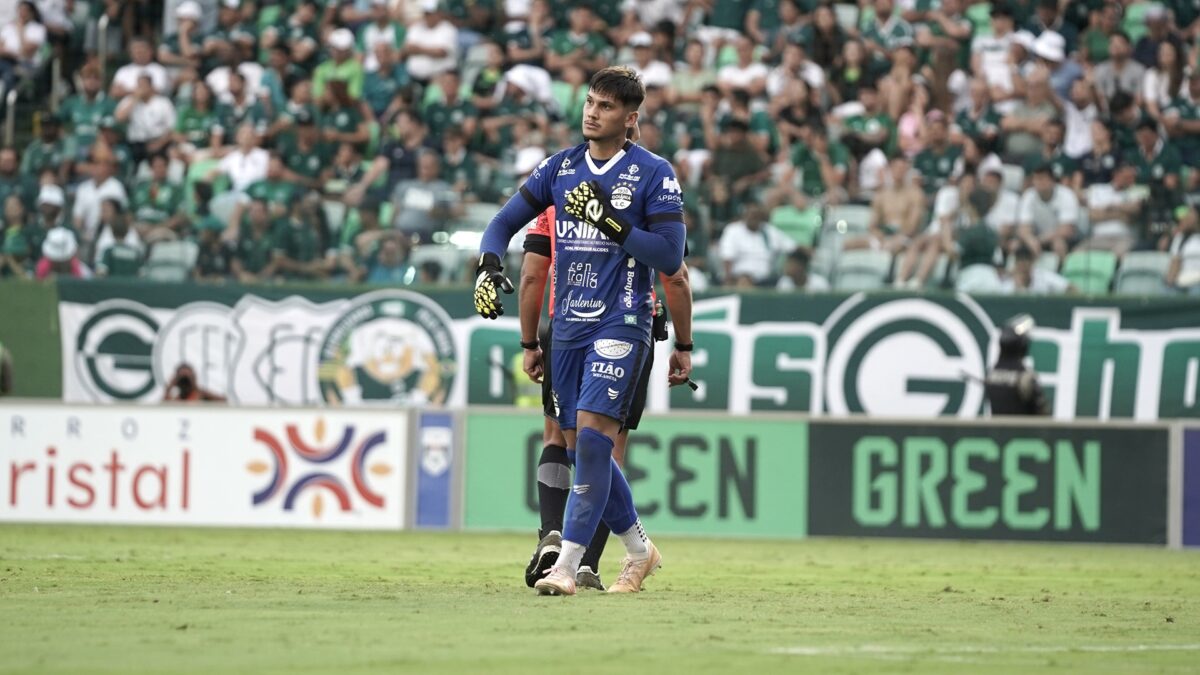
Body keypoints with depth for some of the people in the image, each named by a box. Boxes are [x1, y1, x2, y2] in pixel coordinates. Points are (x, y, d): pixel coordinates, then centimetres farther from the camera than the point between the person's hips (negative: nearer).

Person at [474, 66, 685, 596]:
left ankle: (567, 563, -15)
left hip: (620, 323, -6)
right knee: (580, 446, 8)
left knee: (592, 434, -17)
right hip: (568, 326, 6)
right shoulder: (561, 167, 9)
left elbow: (671, 256, -10)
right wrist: (488, 267, -6)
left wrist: (613, 223, -20)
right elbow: (506, 220, 13)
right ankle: (639, 549, 25)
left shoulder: (654, 174, -5)